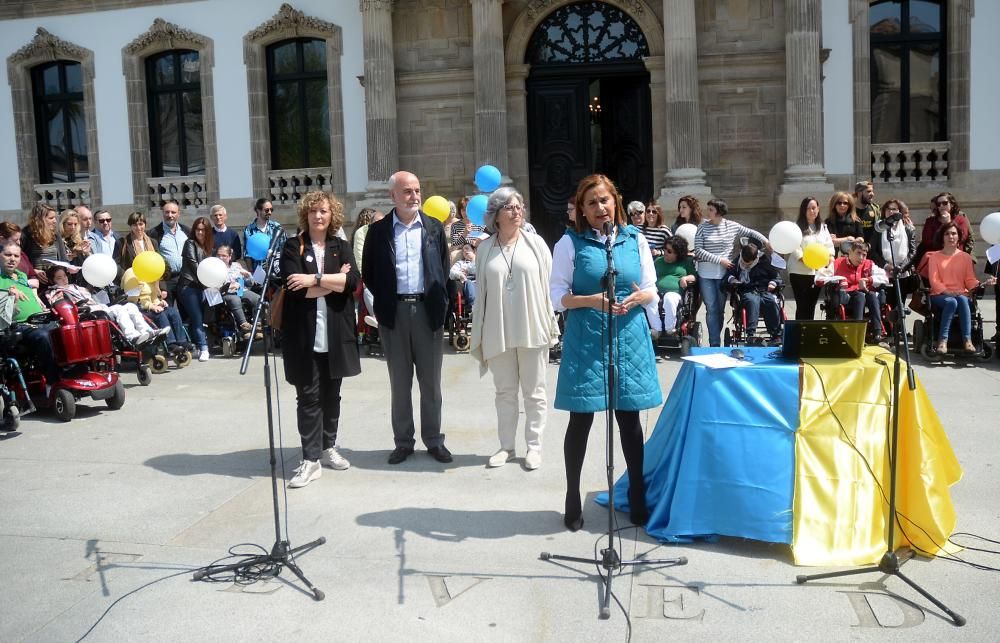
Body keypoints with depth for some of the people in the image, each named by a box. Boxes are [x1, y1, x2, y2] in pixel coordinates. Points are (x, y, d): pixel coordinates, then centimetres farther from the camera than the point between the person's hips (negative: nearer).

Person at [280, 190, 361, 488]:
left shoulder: (342, 247, 9)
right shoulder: (293, 247, 2)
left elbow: (353, 281, -9)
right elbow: (295, 287, -13)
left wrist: (314, 279, -16)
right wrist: (334, 281, -8)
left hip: (335, 333, 3)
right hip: (304, 333, -3)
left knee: (331, 393, 12)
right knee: (308, 396, -2)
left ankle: (328, 448, 27)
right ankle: (311, 460, 2)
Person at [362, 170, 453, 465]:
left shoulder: (434, 227, 6)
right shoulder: (378, 230, 2)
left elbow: (444, 268, 11)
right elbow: (369, 273, 7)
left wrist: (441, 303, 3)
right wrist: (382, 304, 2)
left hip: (428, 310, 1)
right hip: (394, 312, -1)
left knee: (431, 382, 7)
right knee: (400, 382, 8)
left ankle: (434, 440, 17)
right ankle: (403, 441, 17)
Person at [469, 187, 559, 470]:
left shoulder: (535, 243, 0)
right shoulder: (485, 248, 3)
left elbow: (548, 285, 1)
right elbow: (482, 291, 6)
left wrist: (551, 323, -1)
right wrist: (479, 332, 6)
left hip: (532, 329, -1)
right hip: (498, 331, 1)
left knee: (534, 391, 7)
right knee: (505, 391, 12)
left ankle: (534, 446, 17)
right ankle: (506, 445, 23)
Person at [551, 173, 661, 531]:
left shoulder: (635, 240, 7)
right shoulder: (570, 243, -1)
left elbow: (652, 289, 11)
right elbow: (558, 296, -3)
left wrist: (640, 297, -11)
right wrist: (592, 301, -19)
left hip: (629, 338, 2)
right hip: (585, 340, -2)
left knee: (630, 419, 9)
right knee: (580, 420, 3)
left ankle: (638, 496, 23)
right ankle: (573, 498, 18)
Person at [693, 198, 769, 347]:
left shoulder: (732, 226, 4)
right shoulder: (703, 227, -2)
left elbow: (750, 233, 19)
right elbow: (698, 251, -8)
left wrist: (765, 241, 6)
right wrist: (719, 259, -13)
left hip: (723, 274, 2)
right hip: (706, 274, -2)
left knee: (720, 309, 7)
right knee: (711, 309, -2)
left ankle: (715, 343, 16)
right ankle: (715, 344, -1)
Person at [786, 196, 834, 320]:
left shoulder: (823, 227, 15)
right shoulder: (797, 227, -4)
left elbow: (829, 244, 11)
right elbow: (794, 247, -13)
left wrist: (830, 255, -9)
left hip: (818, 272, 5)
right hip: (800, 272, -5)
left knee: (812, 305, 11)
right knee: (802, 305, -4)